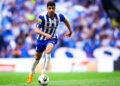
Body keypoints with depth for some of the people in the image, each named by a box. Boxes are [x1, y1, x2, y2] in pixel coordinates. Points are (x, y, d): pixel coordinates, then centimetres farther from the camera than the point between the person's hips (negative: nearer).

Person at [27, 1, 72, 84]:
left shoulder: (59, 16, -16)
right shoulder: (42, 17, -26)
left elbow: (65, 21, 8)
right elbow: (36, 30, -32)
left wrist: (70, 31, 20)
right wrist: (45, 34, -49)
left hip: (52, 39, 0)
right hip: (41, 39, 0)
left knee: (48, 52, -31)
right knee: (37, 57, 15)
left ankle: (44, 73, -27)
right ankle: (32, 72, 45)